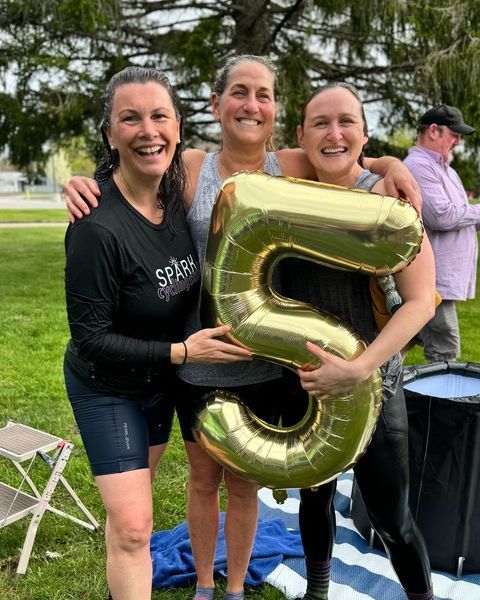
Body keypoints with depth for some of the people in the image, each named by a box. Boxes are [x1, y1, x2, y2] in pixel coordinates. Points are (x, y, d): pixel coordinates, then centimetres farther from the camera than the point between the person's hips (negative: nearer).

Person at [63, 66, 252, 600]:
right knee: (132, 525, -4)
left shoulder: (177, 195, -13)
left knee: (133, 499, 25)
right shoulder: (97, 226, -31)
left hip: (162, 379, 6)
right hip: (107, 389, -6)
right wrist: (182, 351, -27)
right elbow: (90, 337, -24)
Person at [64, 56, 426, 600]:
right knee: (204, 479, 20)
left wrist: (390, 163, -9)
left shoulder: (295, 168, -6)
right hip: (198, 360, 0)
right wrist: (82, 187, -18)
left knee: (244, 483, 19)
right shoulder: (189, 168, -7)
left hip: (264, 363, 0)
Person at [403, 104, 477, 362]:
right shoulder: (418, 166, -13)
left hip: (446, 277, 10)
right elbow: (441, 217, -23)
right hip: (434, 280, -10)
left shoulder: (444, 169, 20)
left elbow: (460, 217, 24)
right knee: (445, 356, -7)